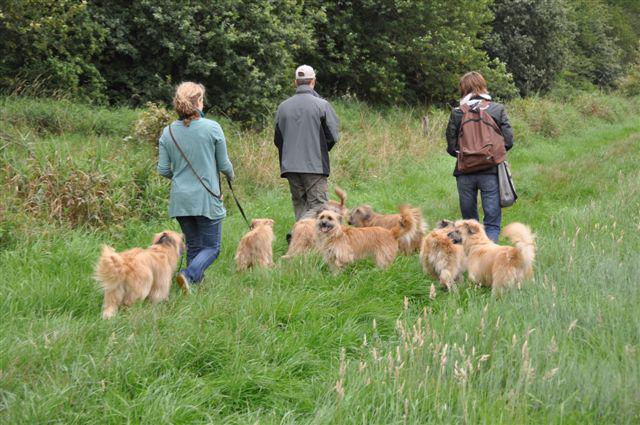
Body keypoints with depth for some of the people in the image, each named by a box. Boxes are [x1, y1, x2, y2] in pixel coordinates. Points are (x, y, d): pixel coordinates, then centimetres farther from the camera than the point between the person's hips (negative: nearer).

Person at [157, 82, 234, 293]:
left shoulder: (168, 132, 0)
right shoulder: (212, 128, -10)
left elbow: (163, 170, 3)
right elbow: (224, 165, -2)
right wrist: (230, 175, 20)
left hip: (180, 198, 4)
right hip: (206, 197, -4)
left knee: (193, 246, 18)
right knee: (211, 247, 4)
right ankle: (188, 275, -18)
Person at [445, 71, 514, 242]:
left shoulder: (456, 113, -3)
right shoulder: (497, 109, -2)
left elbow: (451, 146, -2)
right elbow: (508, 141, -3)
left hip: (464, 174, 1)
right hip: (491, 172, -1)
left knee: (469, 220, 14)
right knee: (492, 221, 3)